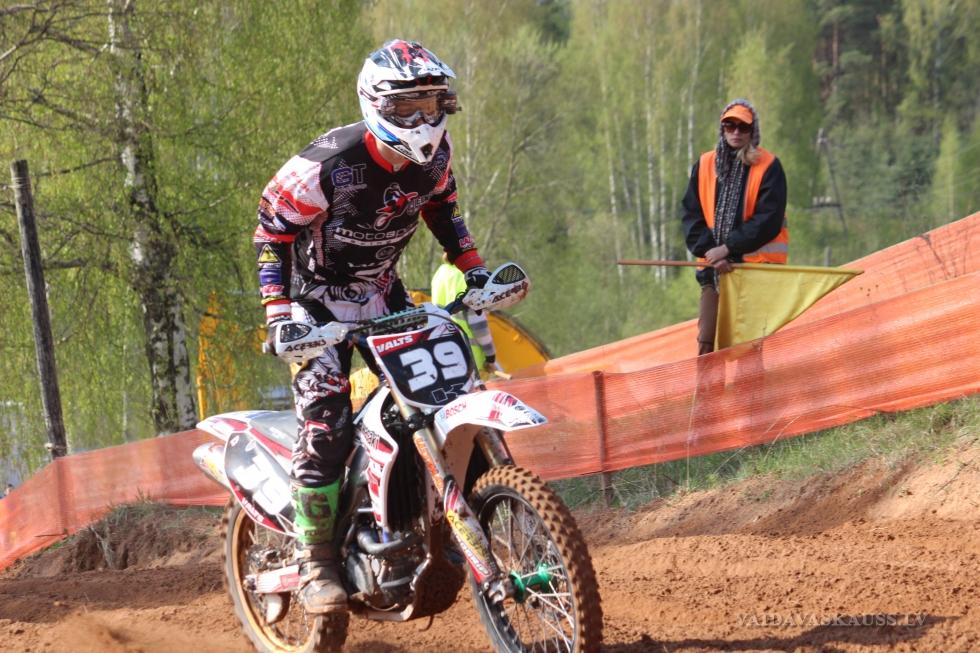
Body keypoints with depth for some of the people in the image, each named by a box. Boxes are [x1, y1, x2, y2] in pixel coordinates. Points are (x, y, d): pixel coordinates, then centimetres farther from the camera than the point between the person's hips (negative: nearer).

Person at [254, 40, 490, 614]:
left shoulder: (434, 156, -8)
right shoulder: (327, 166, -27)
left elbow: (442, 207, 14)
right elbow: (271, 228, -18)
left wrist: (473, 267, 6)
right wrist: (278, 312, -24)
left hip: (383, 295, 6)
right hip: (318, 299, -6)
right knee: (325, 421, -20)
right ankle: (315, 561, -13)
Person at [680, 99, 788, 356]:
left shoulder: (769, 167, -2)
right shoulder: (704, 166, 11)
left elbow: (769, 220, -9)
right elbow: (691, 216, 7)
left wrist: (728, 248, -14)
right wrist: (709, 251, -8)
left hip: (756, 267, -4)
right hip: (713, 269, 4)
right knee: (707, 342, -1)